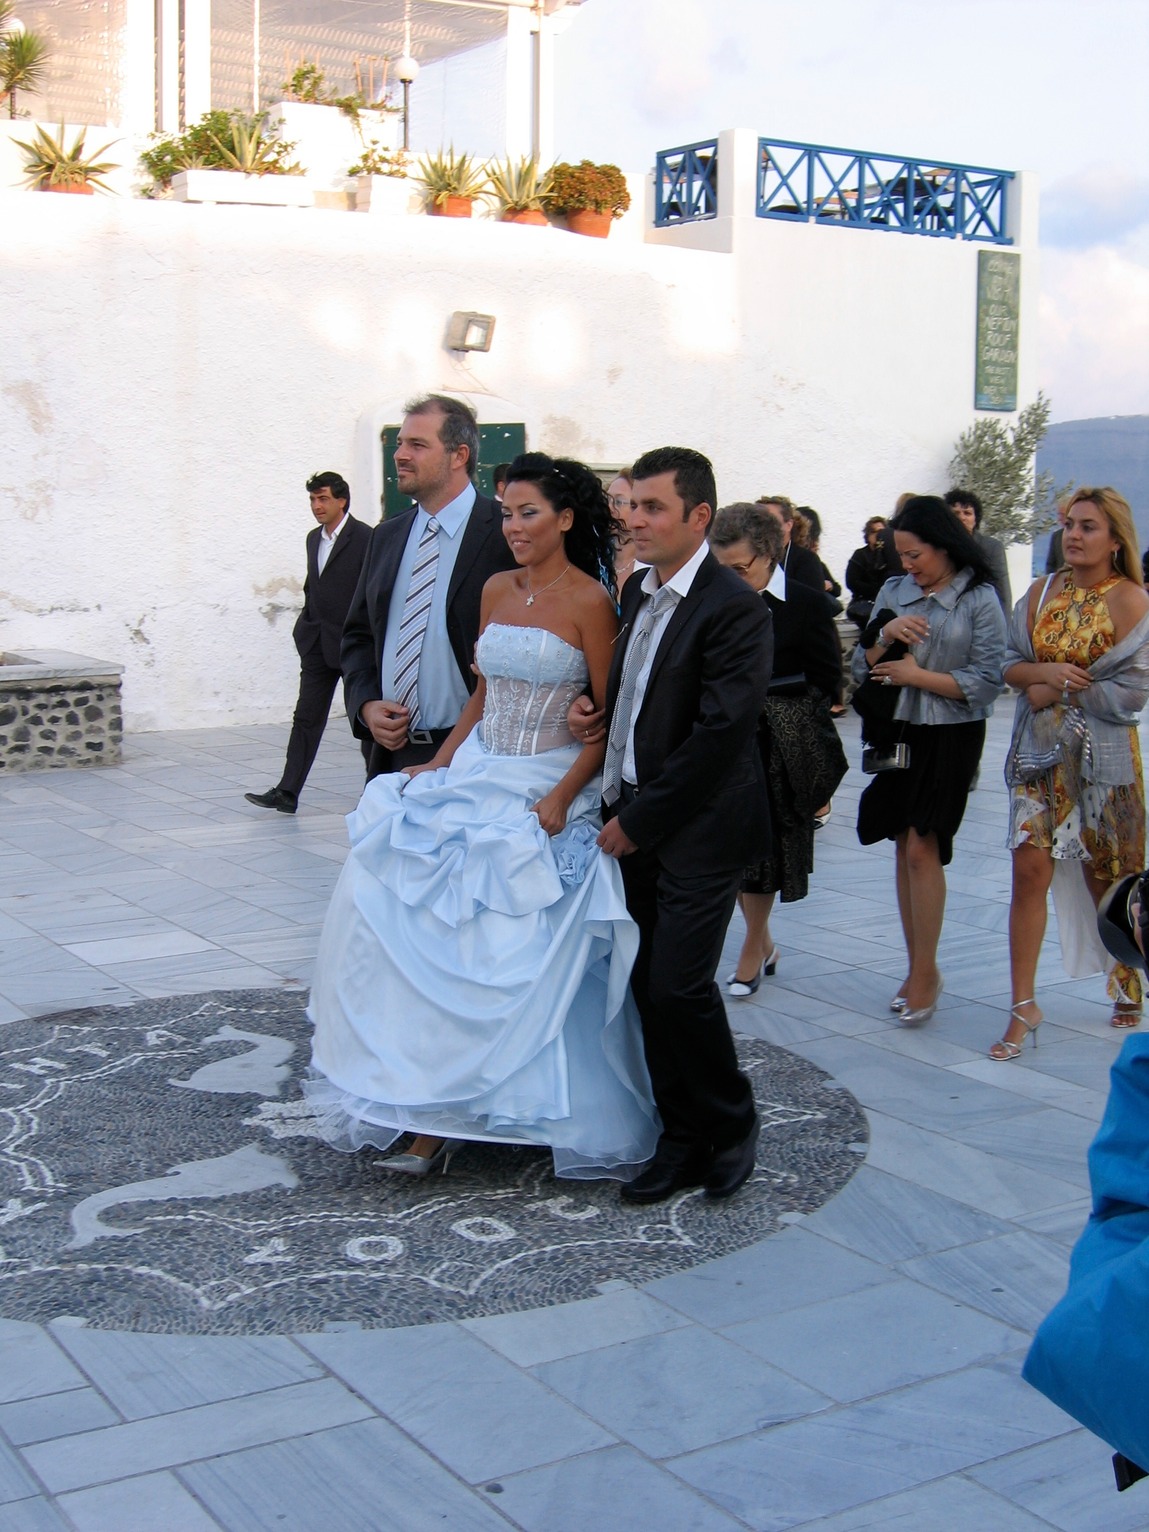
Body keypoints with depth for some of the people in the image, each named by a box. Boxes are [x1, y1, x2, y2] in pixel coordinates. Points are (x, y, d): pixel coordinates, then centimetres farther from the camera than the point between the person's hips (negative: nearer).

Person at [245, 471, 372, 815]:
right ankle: (287, 793, 1)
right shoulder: (314, 538, 13)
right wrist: (305, 627, 12)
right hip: (317, 643, 7)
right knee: (306, 718, 3)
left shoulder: (365, 539, -11)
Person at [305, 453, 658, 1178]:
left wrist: (562, 795, -19)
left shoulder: (589, 602, -9)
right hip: (477, 777, 6)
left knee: (523, 950, -6)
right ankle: (437, 1113, 5)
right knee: (426, 925, -2)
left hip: (546, 793, -6)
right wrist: (437, 765, 9)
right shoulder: (496, 590, 10)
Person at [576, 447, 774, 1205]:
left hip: (698, 825, -7)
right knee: (649, 986, 8)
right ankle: (685, 1139, 20)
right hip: (634, 816, 8)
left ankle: (731, 1121, 15)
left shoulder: (735, 608, -14)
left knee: (679, 984, -9)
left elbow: (719, 733, -19)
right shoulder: (638, 592, 11)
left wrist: (638, 821, -14)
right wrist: (594, 707, 3)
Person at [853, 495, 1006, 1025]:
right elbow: (862, 668, 8)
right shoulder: (893, 592, 7)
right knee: (905, 847, 8)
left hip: (950, 737, -5)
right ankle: (917, 967, 17)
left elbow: (986, 683, -11)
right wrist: (884, 634, -10)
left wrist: (917, 675, -14)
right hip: (897, 732, 5)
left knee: (922, 848, -9)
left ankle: (926, 970, 2)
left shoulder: (980, 599, -6)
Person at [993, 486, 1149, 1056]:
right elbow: (1009, 664, 5)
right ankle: (1023, 1006, 1)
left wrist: (1057, 691, -11)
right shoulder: (1041, 592, 6)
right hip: (1039, 753, 3)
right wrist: (1046, 671, -14)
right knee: (1030, 870, -5)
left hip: (1102, 757, -3)